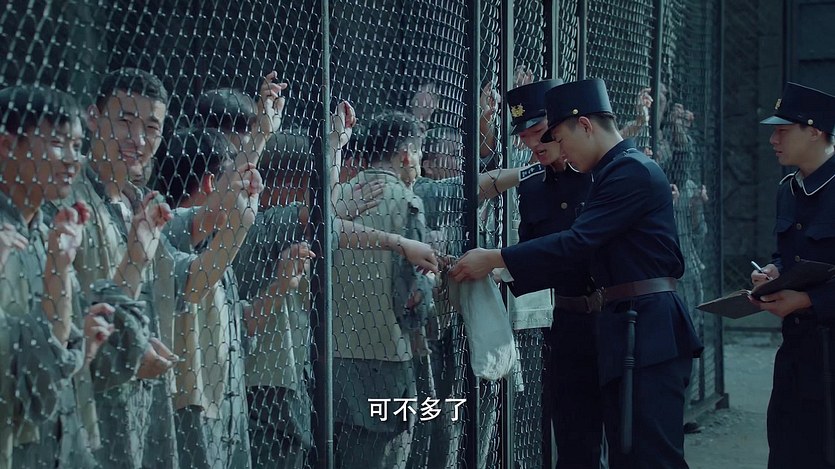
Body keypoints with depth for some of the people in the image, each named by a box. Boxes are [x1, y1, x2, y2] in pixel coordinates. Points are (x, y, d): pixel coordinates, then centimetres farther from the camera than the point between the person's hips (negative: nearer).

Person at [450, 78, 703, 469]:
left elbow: (577, 243, -20)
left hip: (648, 332, -10)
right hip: (626, 332, 10)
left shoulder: (632, 170, -12)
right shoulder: (614, 172, 19)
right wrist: (506, 275, 12)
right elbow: (582, 255, 18)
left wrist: (494, 259, -15)